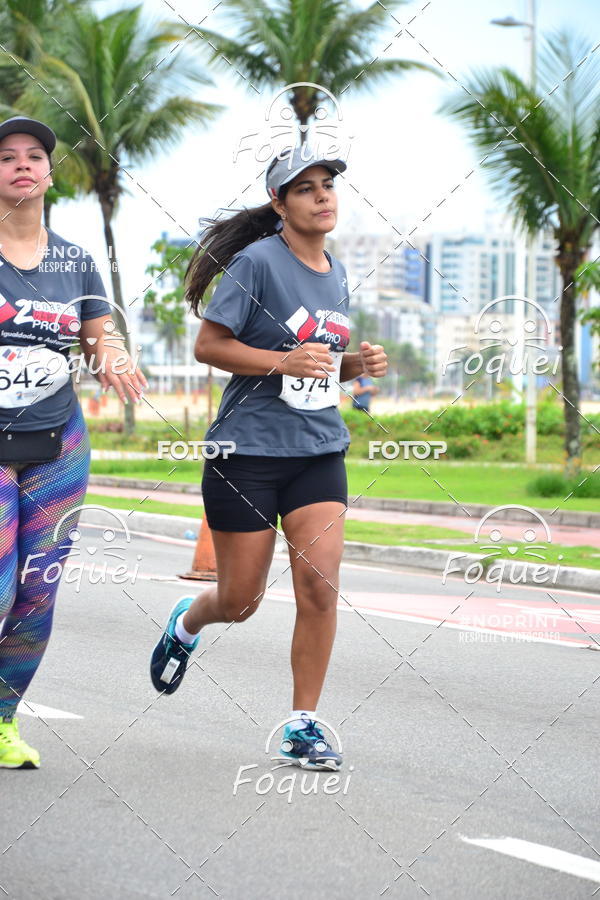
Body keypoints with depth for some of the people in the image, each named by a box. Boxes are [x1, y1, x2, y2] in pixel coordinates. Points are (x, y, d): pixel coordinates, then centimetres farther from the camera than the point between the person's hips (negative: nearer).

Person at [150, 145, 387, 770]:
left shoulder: (336, 274, 11)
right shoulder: (258, 261, -10)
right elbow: (207, 345, -11)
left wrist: (359, 363, 3)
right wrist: (283, 361, -23)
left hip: (320, 450, 5)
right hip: (248, 450, -5)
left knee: (319, 588, -9)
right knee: (240, 602, 4)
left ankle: (302, 725, 3)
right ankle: (188, 621, 41)